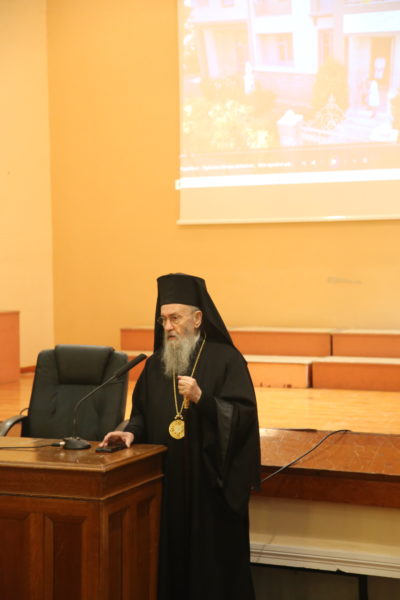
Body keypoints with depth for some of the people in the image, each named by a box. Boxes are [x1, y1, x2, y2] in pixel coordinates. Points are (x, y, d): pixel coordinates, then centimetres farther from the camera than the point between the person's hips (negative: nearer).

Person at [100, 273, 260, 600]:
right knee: (170, 557, 8)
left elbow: (244, 415, -14)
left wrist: (201, 398, -26)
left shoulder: (226, 359, -6)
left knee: (213, 561, 2)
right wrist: (132, 432, -8)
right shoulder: (156, 364, 10)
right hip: (166, 480, 5)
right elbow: (143, 413, 13)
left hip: (211, 481, -4)